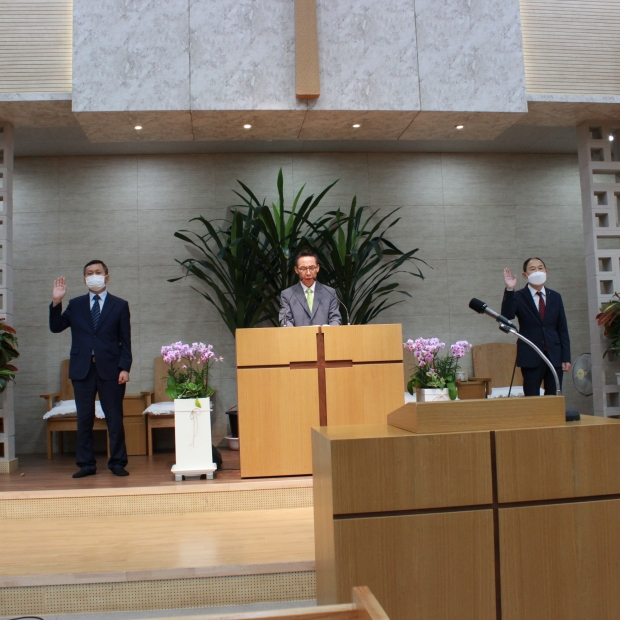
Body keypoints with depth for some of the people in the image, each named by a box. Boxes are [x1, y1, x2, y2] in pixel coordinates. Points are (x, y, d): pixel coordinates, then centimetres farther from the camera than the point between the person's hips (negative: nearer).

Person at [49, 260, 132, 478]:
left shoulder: (120, 305, 6)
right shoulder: (75, 304, 12)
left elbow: (125, 340, 2)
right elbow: (56, 327, 5)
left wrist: (124, 368, -7)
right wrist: (56, 302, -8)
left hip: (110, 369, -2)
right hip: (82, 370, 2)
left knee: (115, 418, 1)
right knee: (84, 419, 6)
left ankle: (118, 463, 10)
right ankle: (86, 464, 14)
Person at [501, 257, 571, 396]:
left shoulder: (555, 297, 12)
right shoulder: (518, 297, 1)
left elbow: (563, 329, 11)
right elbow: (506, 317, -17)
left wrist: (566, 357, 4)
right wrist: (509, 290, -25)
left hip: (554, 356, 3)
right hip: (531, 357, -3)